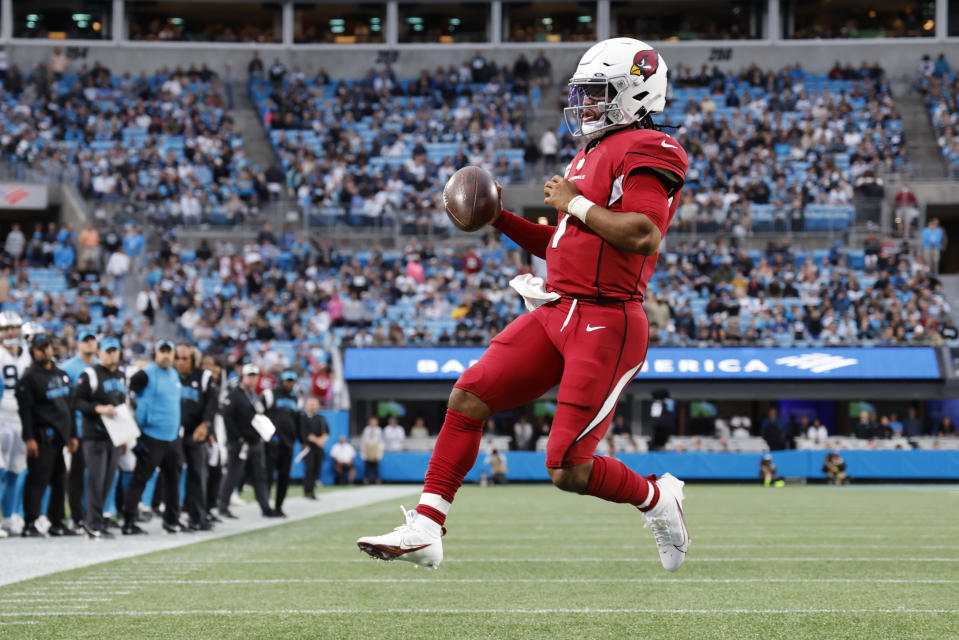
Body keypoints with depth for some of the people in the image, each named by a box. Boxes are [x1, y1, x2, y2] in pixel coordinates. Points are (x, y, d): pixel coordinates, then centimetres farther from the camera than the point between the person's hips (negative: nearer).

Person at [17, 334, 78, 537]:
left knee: (59, 480, 11)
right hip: (42, 436, -8)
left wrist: (72, 435, 19)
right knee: (38, 480, -9)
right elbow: (25, 410, -13)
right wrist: (29, 438, -19)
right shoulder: (29, 377, -7)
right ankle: (29, 525, -8)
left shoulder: (61, 375, 17)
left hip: (59, 437, 8)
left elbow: (69, 407, 22)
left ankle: (56, 523, 19)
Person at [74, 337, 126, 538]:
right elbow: (78, 401, -10)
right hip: (94, 435, -7)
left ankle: (91, 519, 14)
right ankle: (94, 524, -9)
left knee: (108, 480, 6)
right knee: (96, 478, -11)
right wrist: (99, 408, -22)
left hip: (114, 436, 7)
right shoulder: (90, 375, -5)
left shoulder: (121, 375, 16)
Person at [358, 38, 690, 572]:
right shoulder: (593, 156, 20)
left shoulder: (647, 152, -10)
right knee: (469, 397, -3)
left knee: (569, 470, -9)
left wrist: (574, 203, -13)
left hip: (606, 325, -9)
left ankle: (659, 500, 19)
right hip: (558, 313, 9)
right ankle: (425, 530, 0)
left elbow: (643, 236, -24)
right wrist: (501, 219, 17)